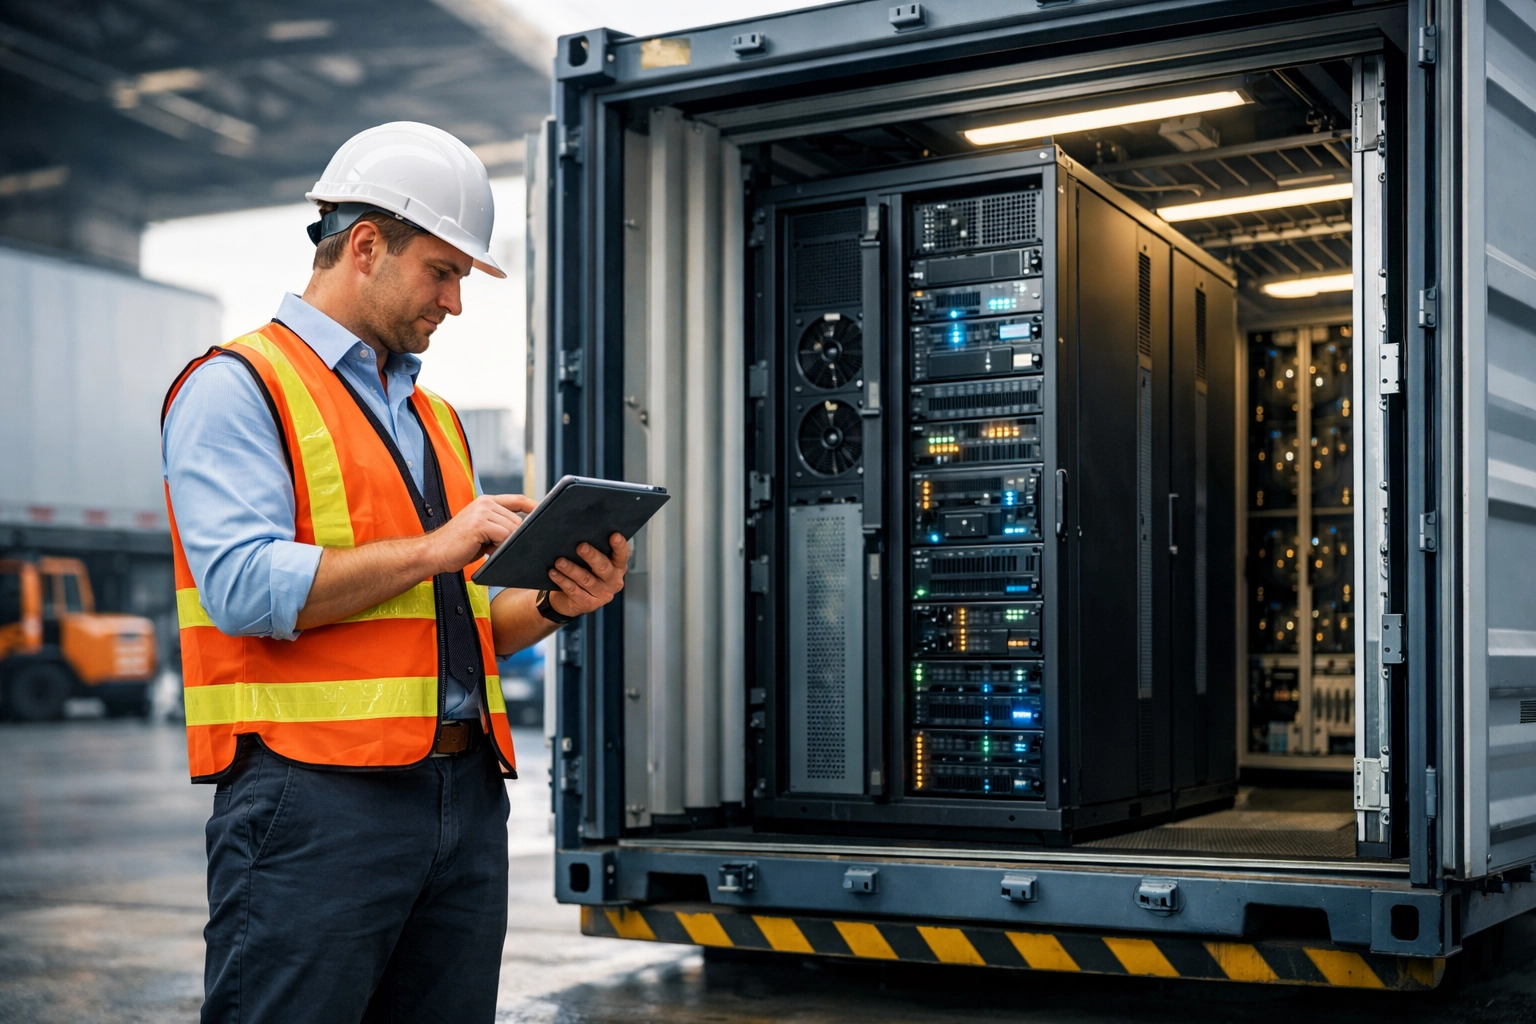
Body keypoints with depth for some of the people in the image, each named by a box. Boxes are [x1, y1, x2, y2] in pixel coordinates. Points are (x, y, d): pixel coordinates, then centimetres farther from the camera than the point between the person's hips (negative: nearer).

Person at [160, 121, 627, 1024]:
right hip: (315, 793, -7)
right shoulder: (238, 388, -1)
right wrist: (435, 548, -14)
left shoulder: (434, 418, 22)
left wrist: (554, 604, 3)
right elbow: (243, 587, -16)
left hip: (465, 797, 7)